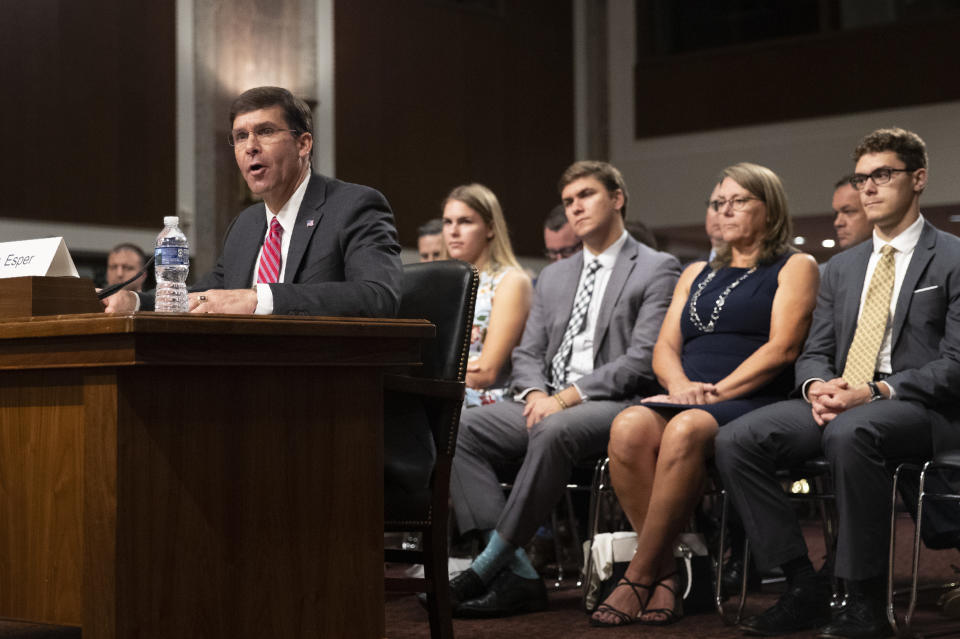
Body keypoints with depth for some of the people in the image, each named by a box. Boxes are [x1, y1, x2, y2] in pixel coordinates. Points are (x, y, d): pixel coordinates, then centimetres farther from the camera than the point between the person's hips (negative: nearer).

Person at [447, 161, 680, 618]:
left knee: (554, 431, -39)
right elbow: (527, 353, 19)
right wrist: (535, 394, -6)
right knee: (459, 429, -18)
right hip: (548, 403, 7)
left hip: (614, 405, -6)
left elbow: (642, 360, -9)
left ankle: (486, 567, -30)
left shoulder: (656, 269, 3)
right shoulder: (553, 277, 24)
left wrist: (568, 397, -17)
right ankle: (518, 574, -25)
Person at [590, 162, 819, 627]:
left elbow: (783, 347, -4)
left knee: (685, 430, -38)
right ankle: (664, 572, -26)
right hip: (685, 400, 5)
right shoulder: (696, 274, 28)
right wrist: (680, 384, -5)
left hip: (751, 403, -5)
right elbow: (665, 348, 19)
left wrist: (717, 392, -13)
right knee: (629, 428, -31)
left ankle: (639, 576, -31)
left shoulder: (794, 267, 11)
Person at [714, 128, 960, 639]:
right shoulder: (840, 267, 22)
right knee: (734, 441, -18)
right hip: (838, 401, 6)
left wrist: (875, 391, -20)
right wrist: (818, 386, -7)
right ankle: (804, 589, -12)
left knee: (849, 432, -40)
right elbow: (814, 352, 18)